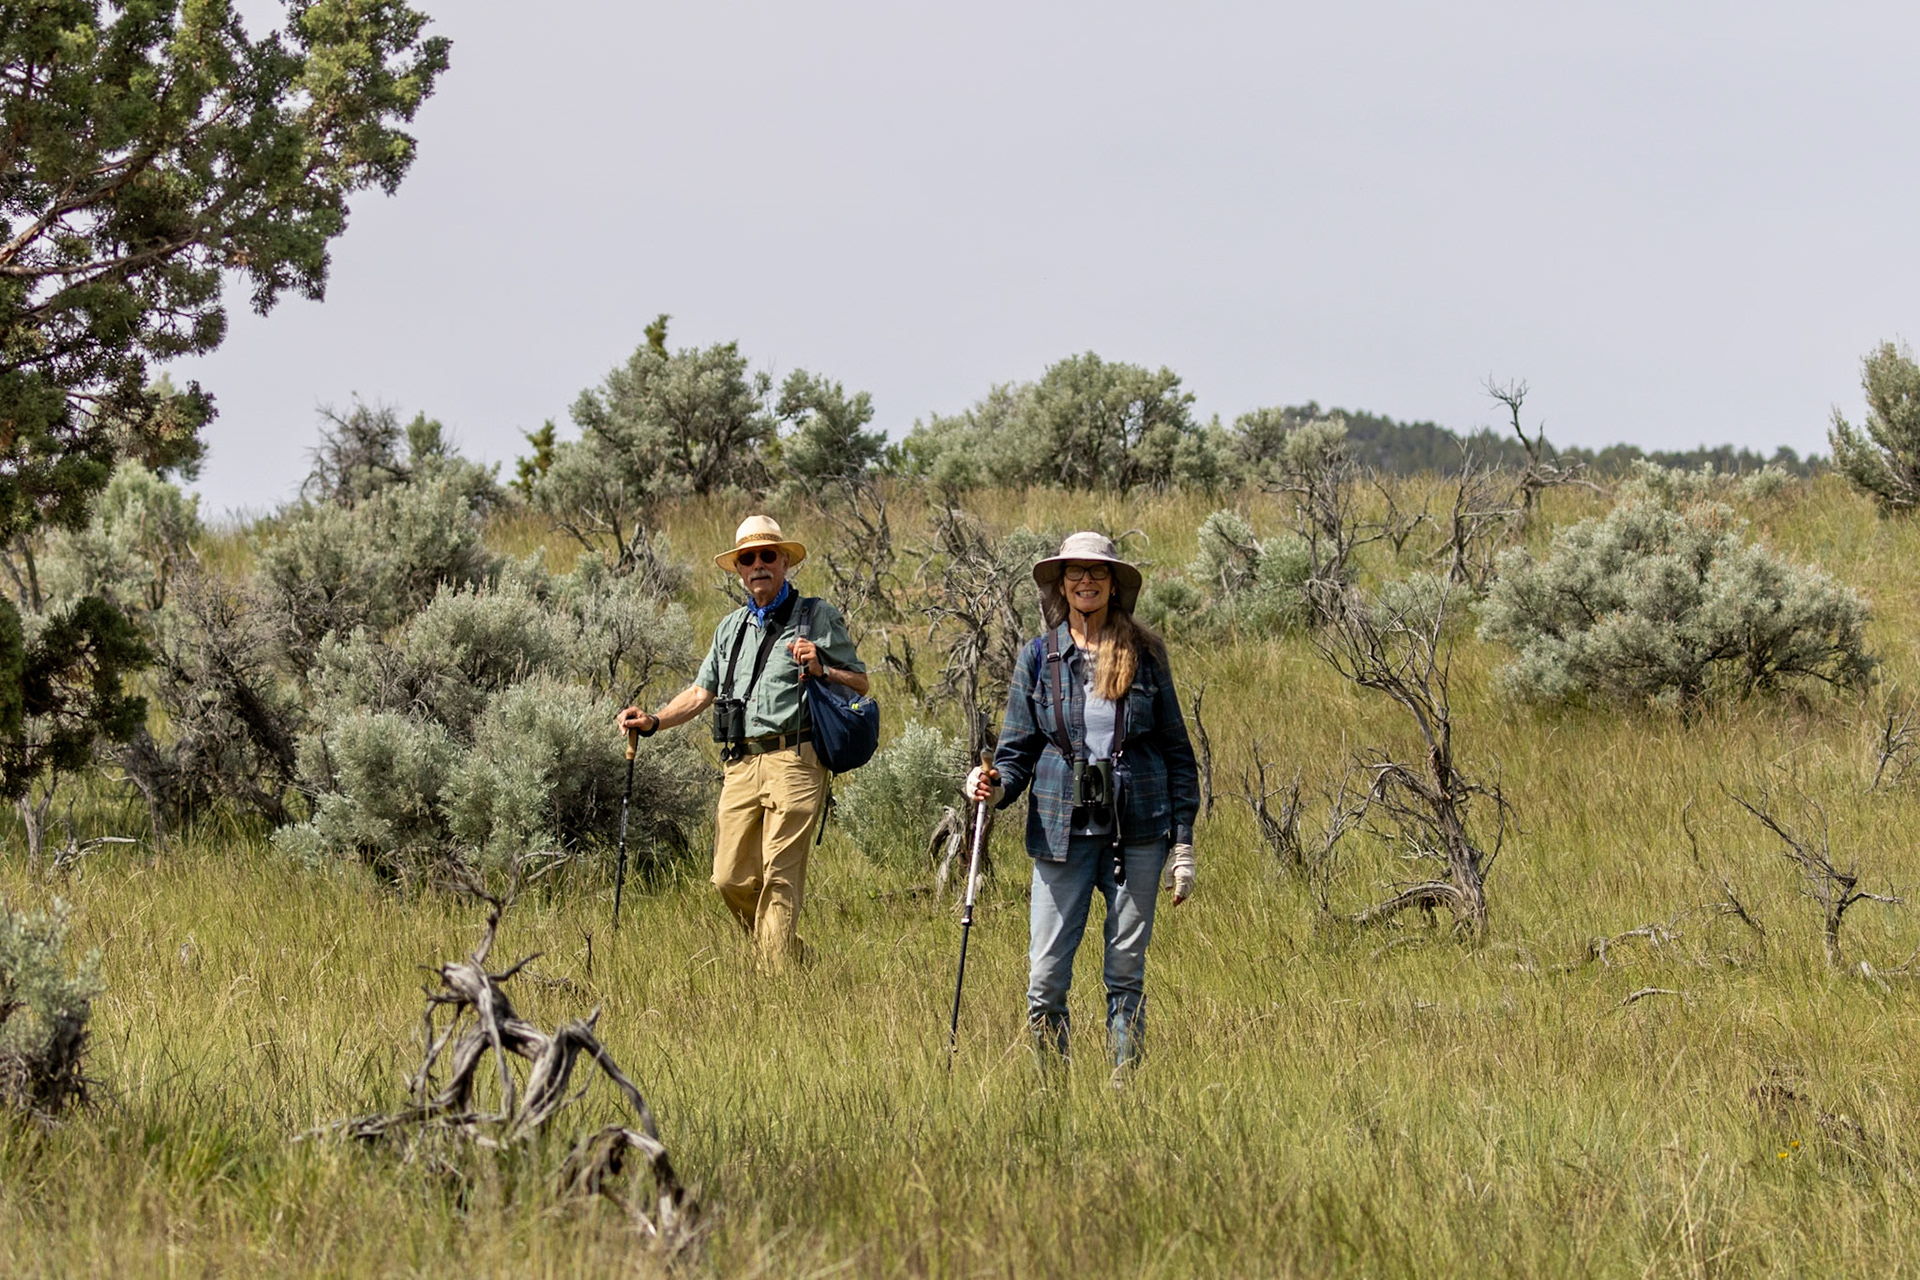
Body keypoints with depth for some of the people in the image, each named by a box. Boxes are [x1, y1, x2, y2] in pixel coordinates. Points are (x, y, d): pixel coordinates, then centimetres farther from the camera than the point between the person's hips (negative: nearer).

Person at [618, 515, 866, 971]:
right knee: (731, 879, 1)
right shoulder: (731, 627, 22)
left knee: (779, 876, -11)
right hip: (741, 764, 6)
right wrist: (654, 721, 11)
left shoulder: (817, 616, 5)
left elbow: (860, 682, 5)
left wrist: (820, 669, -13)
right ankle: (795, 958, 16)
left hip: (794, 761, -6)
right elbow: (702, 692, 24)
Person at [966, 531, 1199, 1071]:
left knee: (1127, 969, 4)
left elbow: (1176, 749, 8)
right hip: (1064, 828, 0)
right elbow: (1018, 748, 9)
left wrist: (1183, 842, 3)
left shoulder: (1144, 655, 5)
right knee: (1046, 972, -4)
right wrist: (998, 784, -15)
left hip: (1136, 828, 0)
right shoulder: (1039, 658, 5)